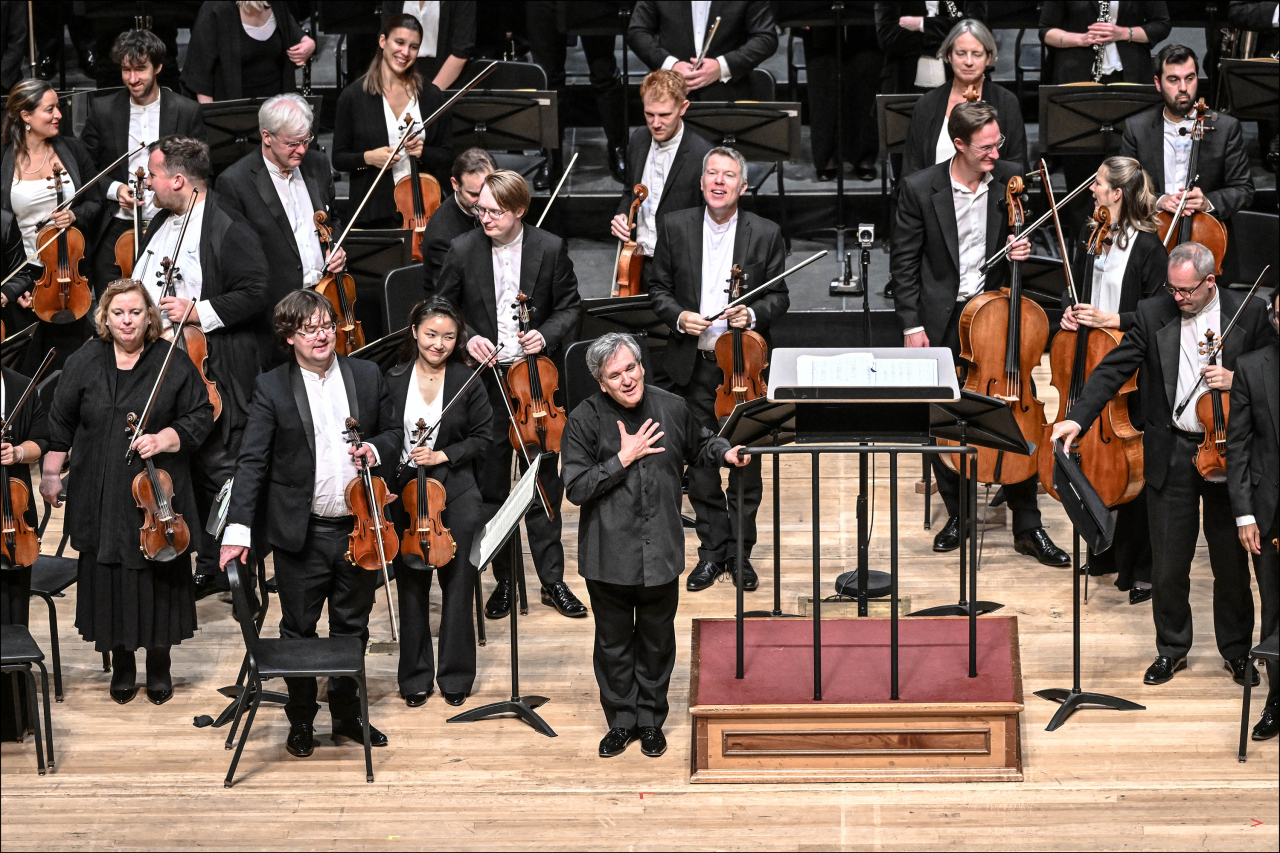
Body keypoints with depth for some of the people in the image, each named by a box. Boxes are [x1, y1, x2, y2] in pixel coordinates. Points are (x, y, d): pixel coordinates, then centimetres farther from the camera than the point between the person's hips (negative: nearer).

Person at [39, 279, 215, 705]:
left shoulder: (173, 363, -2)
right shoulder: (85, 362, 3)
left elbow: (200, 417, 1)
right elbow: (61, 422, 9)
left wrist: (164, 439, -14)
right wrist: (51, 473, 7)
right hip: (101, 497, 1)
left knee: (158, 579, 3)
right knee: (109, 579, 4)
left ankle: (160, 664, 20)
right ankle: (122, 664, 19)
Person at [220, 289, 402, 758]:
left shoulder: (367, 376, 3)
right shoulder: (272, 388, -6)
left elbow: (394, 431, 15)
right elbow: (251, 461, -9)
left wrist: (378, 448, -9)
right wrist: (238, 527, -17)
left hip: (359, 528, 3)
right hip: (302, 532, -3)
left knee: (352, 627, 14)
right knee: (299, 630, 8)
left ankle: (347, 713, 29)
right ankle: (301, 720, 22)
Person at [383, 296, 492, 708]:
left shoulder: (468, 380, -3)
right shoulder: (393, 380, 0)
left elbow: (483, 438, 1)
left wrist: (443, 454, -13)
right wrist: (383, 486, -7)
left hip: (455, 493, -1)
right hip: (404, 492, 1)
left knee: (458, 586, 4)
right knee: (411, 588, 7)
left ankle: (455, 676, 15)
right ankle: (416, 676, 17)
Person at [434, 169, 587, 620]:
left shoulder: (551, 248, -4)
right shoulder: (463, 250, -3)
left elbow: (570, 306, 4)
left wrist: (547, 334, -15)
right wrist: (466, 339, -12)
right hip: (485, 379, 1)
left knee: (543, 479, 6)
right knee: (491, 483, 6)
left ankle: (552, 580, 16)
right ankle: (503, 580, 18)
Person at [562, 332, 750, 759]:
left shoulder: (672, 408, -3)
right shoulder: (585, 420, -11)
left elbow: (700, 445, 17)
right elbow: (577, 488, -15)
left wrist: (725, 453, -2)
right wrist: (623, 459, -19)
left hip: (661, 552, 2)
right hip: (609, 557, -2)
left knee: (657, 640, 14)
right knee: (614, 642, 12)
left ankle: (651, 719, 30)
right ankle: (621, 721, 27)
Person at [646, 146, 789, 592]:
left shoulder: (766, 234, -2)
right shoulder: (675, 228, 1)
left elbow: (779, 296, 4)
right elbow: (658, 288, 8)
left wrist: (753, 314, -16)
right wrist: (678, 316, -11)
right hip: (693, 367, 1)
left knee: (746, 464, 5)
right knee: (700, 464, 7)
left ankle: (741, 554, 17)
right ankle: (712, 550, 18)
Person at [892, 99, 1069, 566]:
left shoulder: (1012, 179, -2)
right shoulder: (920, 189, -8)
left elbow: (1025, 231, 14)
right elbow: (904, 262, -2)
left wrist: (1024, 249, -11)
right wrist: (912, 325, -6)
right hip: (942, 318, -1)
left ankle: (1027, 527, 6)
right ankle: (957, 513, 24)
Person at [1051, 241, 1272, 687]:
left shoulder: (1248, 313, -4)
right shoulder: (1154, 313, -2)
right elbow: (1113, 369, -5)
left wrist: (1236, 380, -16)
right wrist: (1078, 417, -18)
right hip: (1170, 454, 1)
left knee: (1231, 559, 10)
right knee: (1168, 561, 6)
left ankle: (1236, 651, 25)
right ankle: (1172, 648, 23)